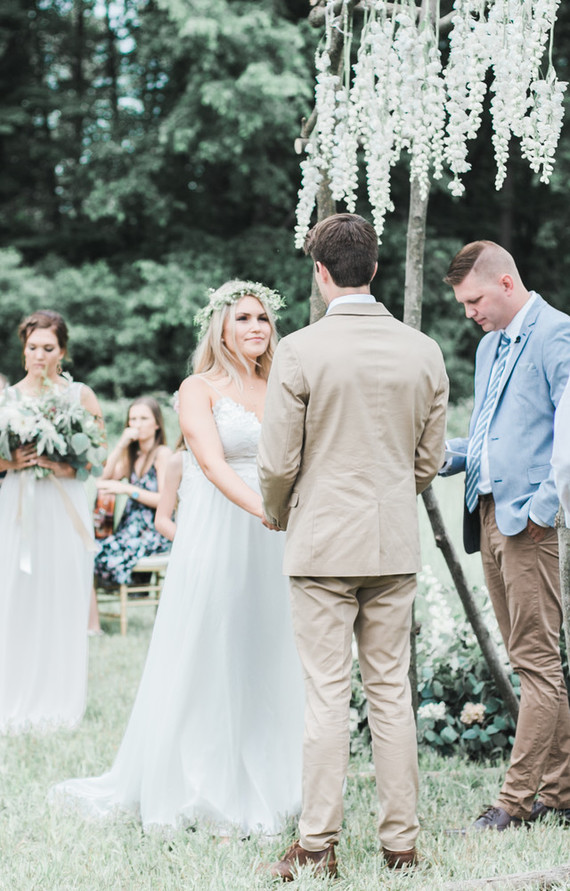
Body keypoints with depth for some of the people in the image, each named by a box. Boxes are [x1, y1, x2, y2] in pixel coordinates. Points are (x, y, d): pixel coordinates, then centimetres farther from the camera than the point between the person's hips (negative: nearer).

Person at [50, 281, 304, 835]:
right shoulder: (199, 389, -3)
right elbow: (212, 463, -16)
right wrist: (267, 510, -30)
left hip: (268, 545, 5)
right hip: (215, 537, -5)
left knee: (262, 661, 8)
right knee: (203, 663, 0)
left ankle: (259, 786, 18)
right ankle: (203, 794, 9)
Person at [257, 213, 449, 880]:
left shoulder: (299, 351, -11)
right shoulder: (423, 351, 2)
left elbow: (278, 463, -8)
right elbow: (430, 461, 8)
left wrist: (277, 516, 12)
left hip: (324, 544, -4)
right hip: (396, 546, 4)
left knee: (326, 695, 0)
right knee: (391, 691, 10)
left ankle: (318, 848, 4)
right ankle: (400, 842, 15)